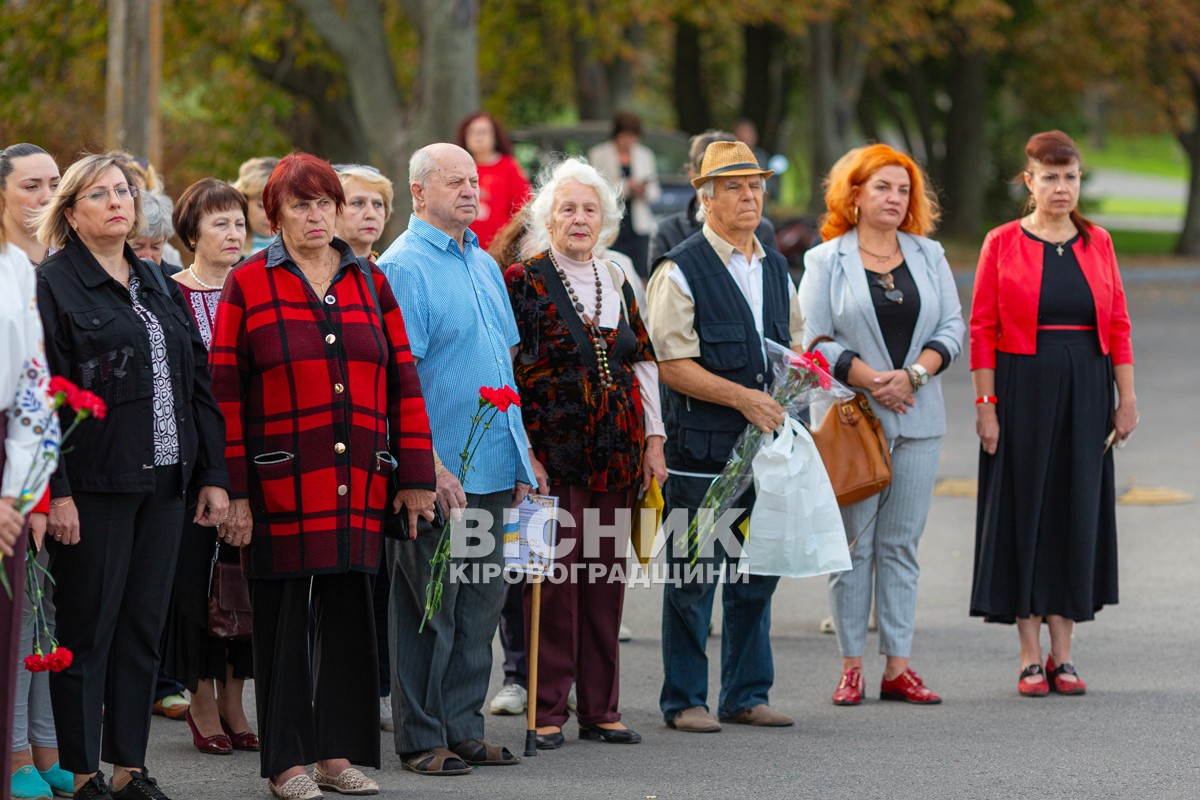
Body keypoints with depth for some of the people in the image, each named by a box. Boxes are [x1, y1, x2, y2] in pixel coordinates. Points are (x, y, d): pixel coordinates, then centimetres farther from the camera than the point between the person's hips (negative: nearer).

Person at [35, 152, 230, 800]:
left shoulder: (158, 287, 16)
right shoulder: (52, 286, -4)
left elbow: (197, 383, 16)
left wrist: (212, 474, 9)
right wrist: (56, 491, -18)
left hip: (162, 481, 6)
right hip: (94, 484, -6)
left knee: (144, 629, 8)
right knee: (87, 629, -1)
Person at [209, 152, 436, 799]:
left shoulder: (370, 284, 12)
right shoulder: (248, 286, 1)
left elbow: (402, 382, 11)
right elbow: (226, 393, -2)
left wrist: (413, 477, 6)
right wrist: (233, 489, -8)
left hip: (358, 480, 3)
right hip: (281, 480, -3)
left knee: (350, 607, 5)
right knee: (284, 615, 1)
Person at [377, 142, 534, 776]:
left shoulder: (483, 264, 16)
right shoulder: (403, 267, -10)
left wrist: (518, 456, 17)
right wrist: (433, 466, -20)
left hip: (489, 470, 8)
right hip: (435, 472, -8)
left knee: (480, 604, 10)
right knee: (428, 609, -1)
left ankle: (464, 729, 18)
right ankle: (423, 739, 5)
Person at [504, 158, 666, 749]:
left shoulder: (616, 283, 14)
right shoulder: (522, 281, -3)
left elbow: (642, 364, 18)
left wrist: (653, 439, 10)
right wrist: (522, 452, -12)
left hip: (616, 456, 5)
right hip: (551, 455, -5)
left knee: (606, 580, 7)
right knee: (554, 579, -5)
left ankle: (601, 708, 14)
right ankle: (547, 711, 3)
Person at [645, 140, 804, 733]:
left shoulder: (775, 269, 16)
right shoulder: (681, 271, -6)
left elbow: (794, 345, 25)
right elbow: (671, 365, -12)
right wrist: (742, 397, -19)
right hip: (703, 447, -7)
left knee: (756, 576, 11)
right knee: (693, 579, -2)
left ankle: (746, 695, 20)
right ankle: (683, 701, 5)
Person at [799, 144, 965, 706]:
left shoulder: (929, 257, 12)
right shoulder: (826, 261, 3)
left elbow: (952, 329, 7)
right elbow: (814, 339, -4)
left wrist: (912, 374, -9)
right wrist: (871, 381, -14)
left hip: (918, 417, 3)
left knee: (901, 544, 3)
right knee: (853, 544, -2)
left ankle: (898, 668, 4)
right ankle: (851, 668, 2)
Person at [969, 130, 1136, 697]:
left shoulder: (1097, 243, 7)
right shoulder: (1003, 244, -2)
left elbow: (1118, 325, 7)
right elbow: (982, 330, -3)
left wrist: (1127, 397, 2)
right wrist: (986, 404, -9)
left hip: (1085, 393, 3)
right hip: (1023, 388, -3)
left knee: (1078, 509, 3)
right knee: (1025, 507, 0)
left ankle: (1062, 654, 11)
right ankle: (1031, 656, 7)